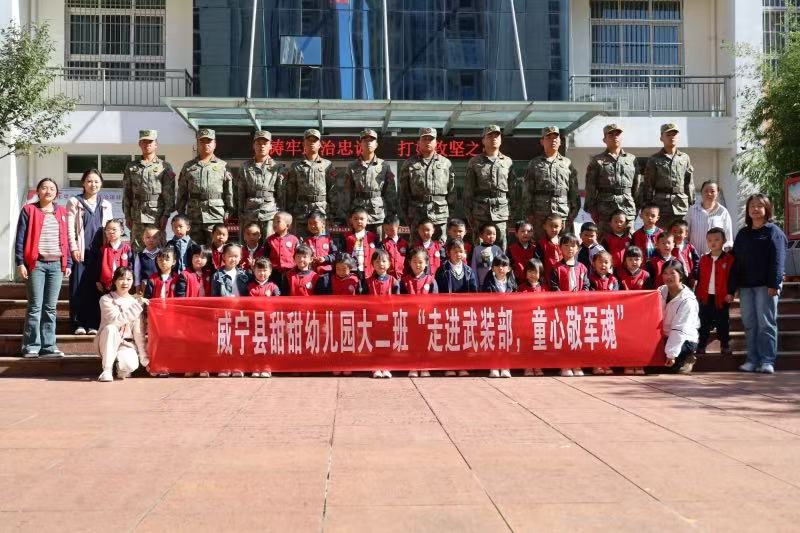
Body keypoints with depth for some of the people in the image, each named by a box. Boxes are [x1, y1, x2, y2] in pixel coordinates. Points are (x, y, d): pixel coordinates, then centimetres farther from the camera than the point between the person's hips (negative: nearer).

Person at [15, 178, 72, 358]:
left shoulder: (61, 212, 13)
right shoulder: (28, 210, 2)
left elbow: (66, 238, 14)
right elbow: (20, 238, -1)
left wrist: (68, 263, 9)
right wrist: (20, 262, -8)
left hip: (57, 265, 3)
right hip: (36, 263, -3)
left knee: (50, 307, 5)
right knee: (35, 306, -4)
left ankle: (48, 346, 8)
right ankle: (31, 346, 1)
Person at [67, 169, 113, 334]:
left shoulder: (106, 205, 15)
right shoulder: (74, 202, 5)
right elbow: (69, 227, 0)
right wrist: (74, 248, -8)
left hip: (99, 251, 3)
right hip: (81, 251, -3)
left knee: (96, 288, 2)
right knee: (79, 288, -4)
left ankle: (93, 324, 7)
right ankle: (79, 324, 1)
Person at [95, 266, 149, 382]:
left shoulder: (136, 301, 2)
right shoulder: (106, 299, -5)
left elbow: (139, 332, 0)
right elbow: (117, 320, -22)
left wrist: (145, 359, -6)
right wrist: (137, 304, -25)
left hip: (127, 344, 1)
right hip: (108, 344, -1)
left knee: (131, 365, -31)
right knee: (110, 328, -35)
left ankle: (121, 367, 8)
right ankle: (107, 370, -24)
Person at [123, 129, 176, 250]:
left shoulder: (165, 167, 4)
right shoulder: (131, 167, 12)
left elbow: (169, 195, -1)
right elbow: (126, 194, 12)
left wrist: (165, 216, -9)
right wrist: (127, 216, 5)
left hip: (157, 217, -2)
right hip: (137, 217, 2)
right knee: (136, 250, 1)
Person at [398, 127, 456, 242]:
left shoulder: (446, 163, 10)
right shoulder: (409, 164, 9)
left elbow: (451, 190, 9)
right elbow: (403, 192, 8)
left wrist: (450, 210, 3)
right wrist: (406, 215, 3)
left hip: (440, 214, 0)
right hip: (416, 214, 0)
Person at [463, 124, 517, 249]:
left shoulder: (508, 162, 12)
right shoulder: (474, 162, 8)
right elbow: (468, 190, 7)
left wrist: (513, 211, 6)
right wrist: (469, 212, 1)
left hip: (501, 210, 1)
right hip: (480, 210, -1)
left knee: (501, 248, 1)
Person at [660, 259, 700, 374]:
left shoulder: (687, 300, -18)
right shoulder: (661, 291, 1)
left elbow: (679, 330, -23)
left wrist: (671, 354, -26)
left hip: (685, 340, -7)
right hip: (665, 337, 7)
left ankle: (686, 359, 5)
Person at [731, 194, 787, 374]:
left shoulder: (773, 232, 1)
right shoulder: (742, 234, 17)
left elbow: (777, 260, -8)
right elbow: (736, 262, 15)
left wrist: (774, 284, -18)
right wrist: (731, 288, 9)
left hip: (766, 286, -5)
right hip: (746, 286, 5)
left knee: (766, 323, -6)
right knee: (749, 324, 4)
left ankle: (767, 361, -5)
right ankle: (752, 360, 9)